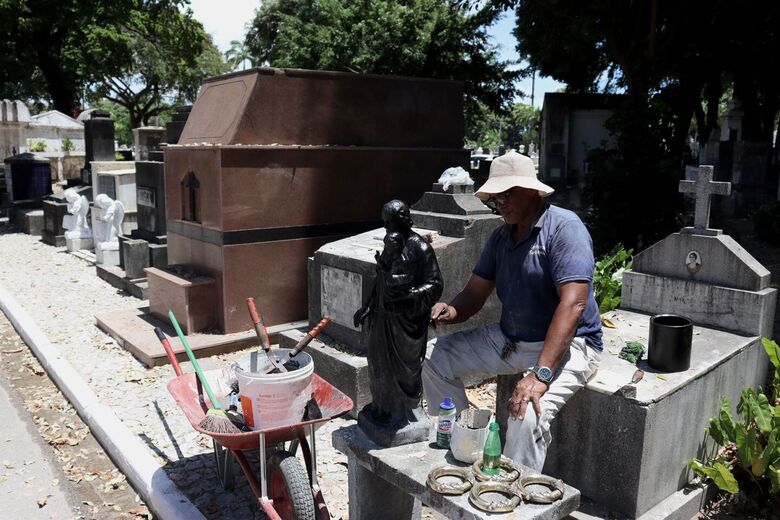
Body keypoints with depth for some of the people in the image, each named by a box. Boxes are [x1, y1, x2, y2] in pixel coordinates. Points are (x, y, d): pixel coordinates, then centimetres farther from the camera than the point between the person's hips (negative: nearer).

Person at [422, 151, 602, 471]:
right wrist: (452, 311, -19)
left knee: (527, 414, -33)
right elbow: (475, 293, 8)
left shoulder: (564, 227, -17)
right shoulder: (500, 237, 7)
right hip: (508, 340, 8)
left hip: (566, 344, -8)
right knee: (433, 357, 3)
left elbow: (573, 303, -27)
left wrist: (540, 374, -35)